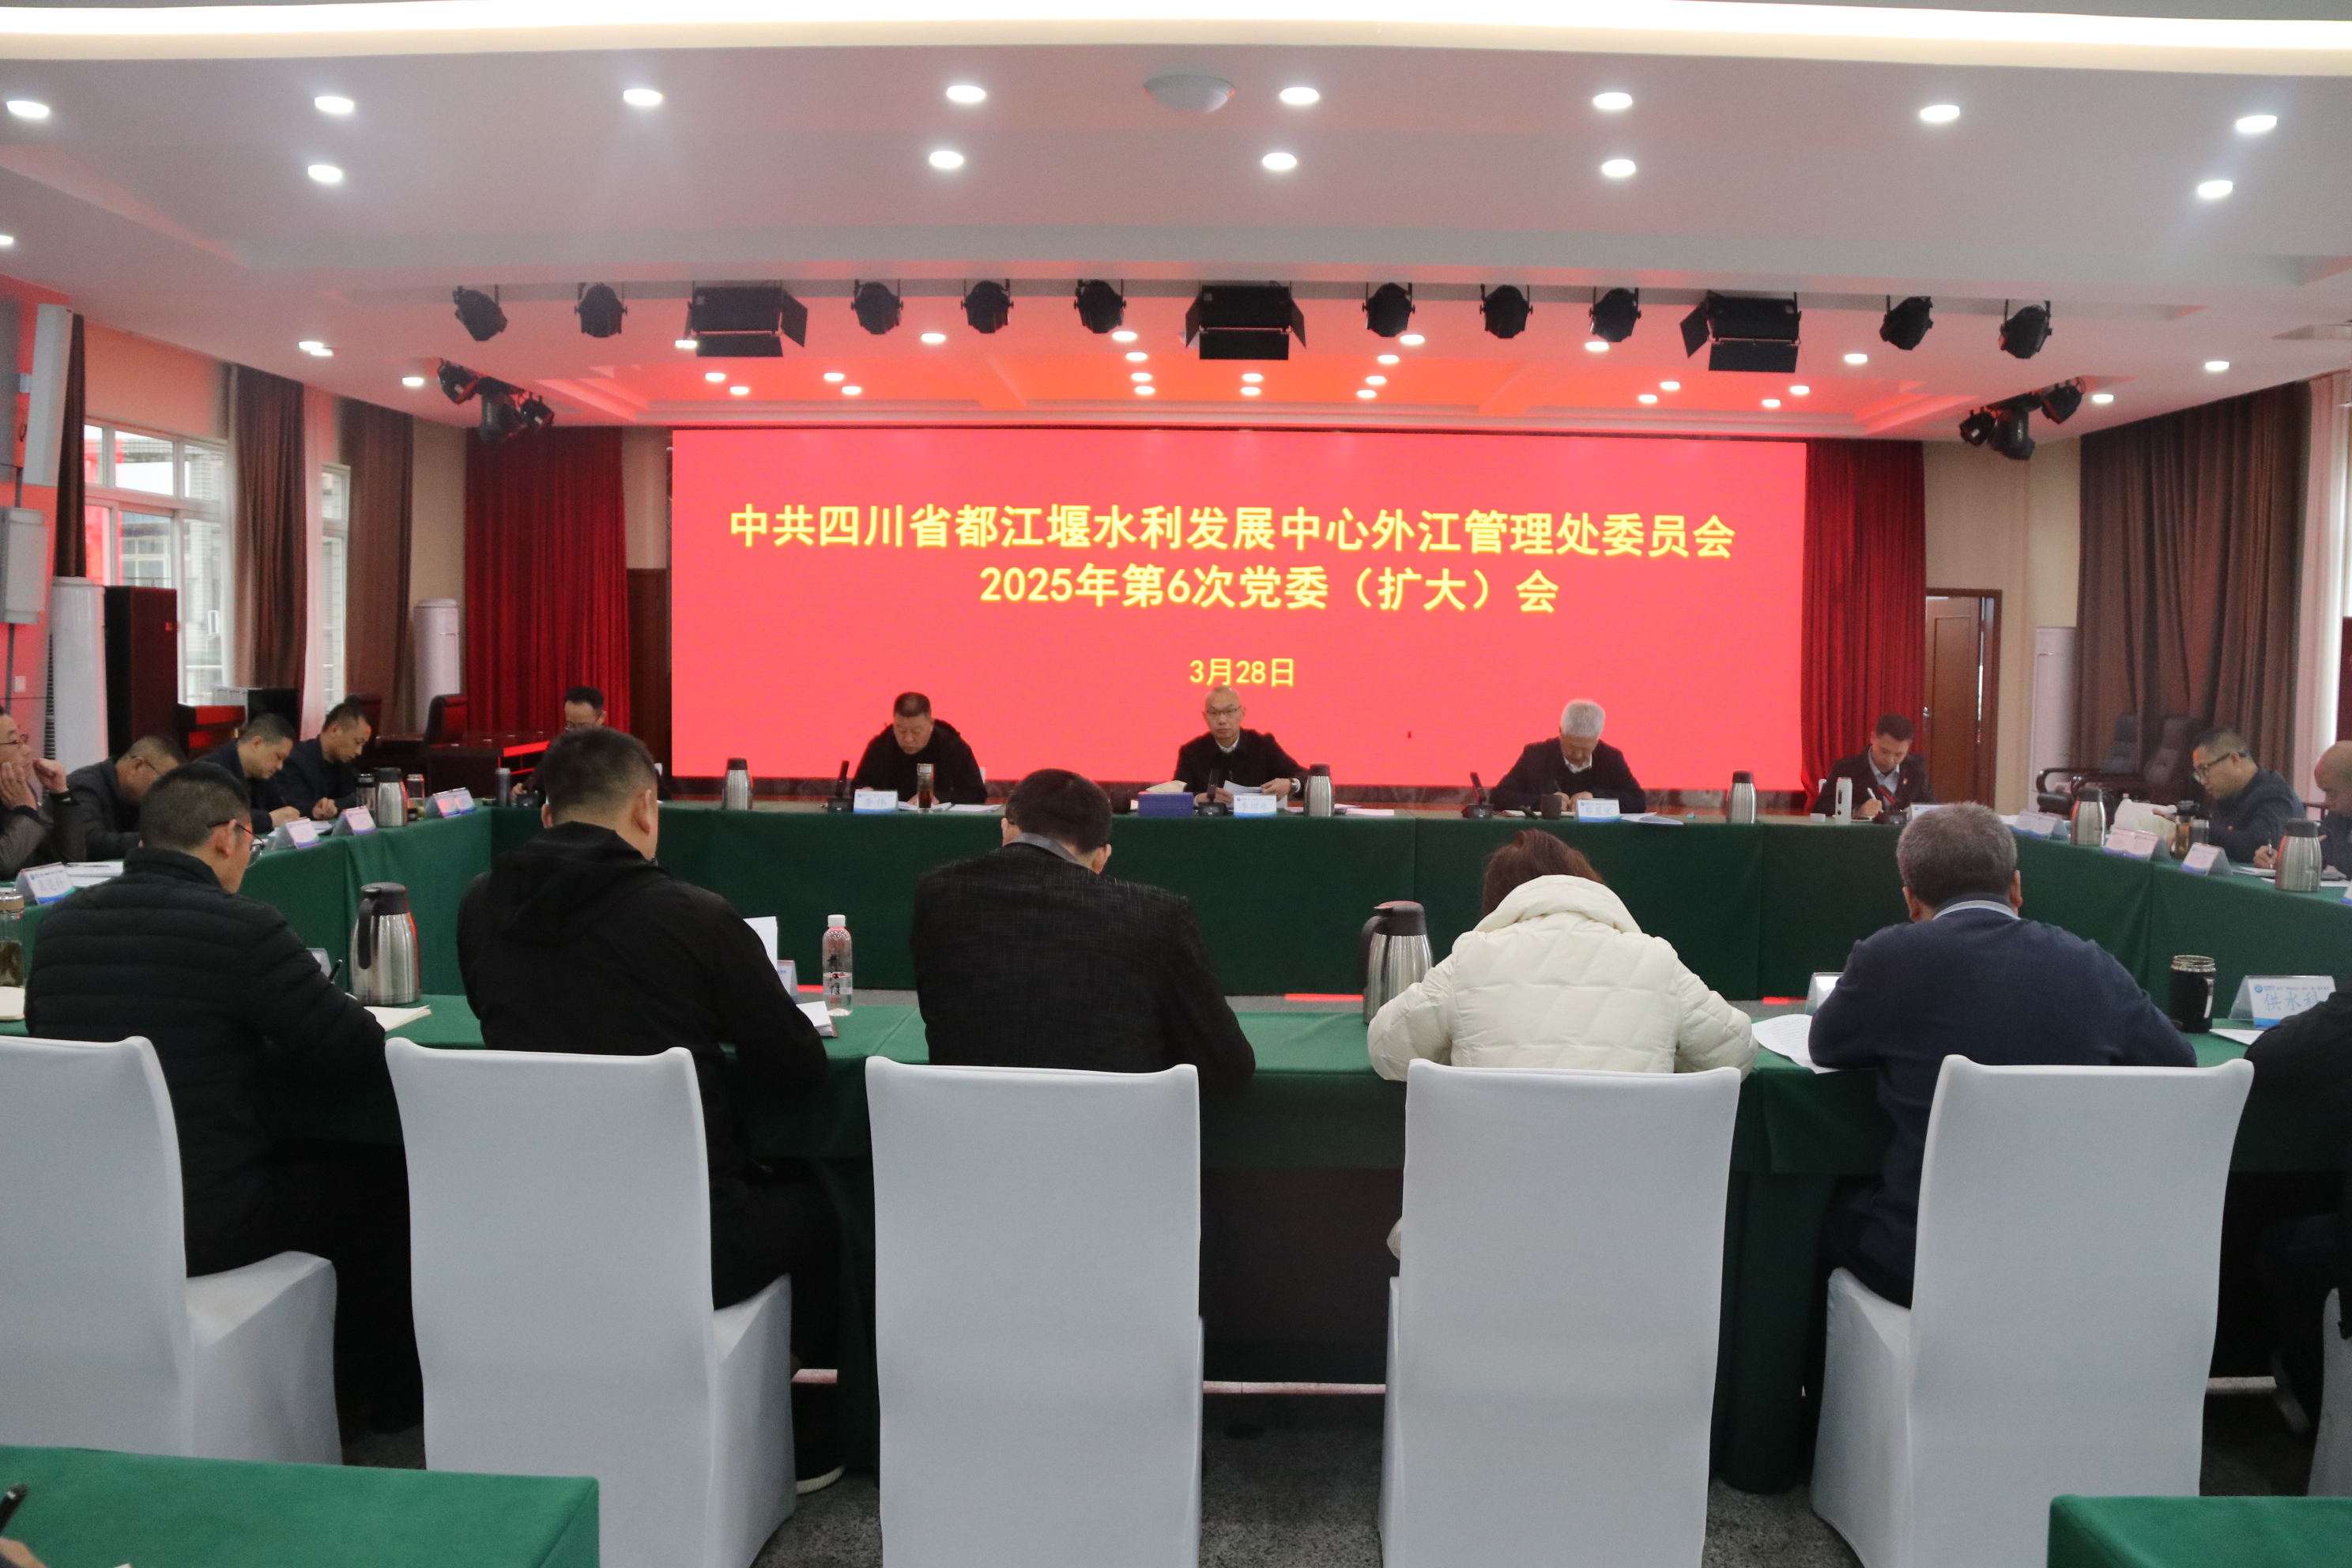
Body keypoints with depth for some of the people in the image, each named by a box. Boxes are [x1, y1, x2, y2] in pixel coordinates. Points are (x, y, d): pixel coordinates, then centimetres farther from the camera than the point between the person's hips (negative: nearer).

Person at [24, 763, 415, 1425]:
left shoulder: (60, 925, -1)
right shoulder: (242, 927, -19)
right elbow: (363, 1053, -13)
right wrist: (253, 1043, 8)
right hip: (205, 1226, -7)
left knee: (302, 1156, 31)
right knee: (383, 1179, 18)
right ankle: (390, 1391, 34)